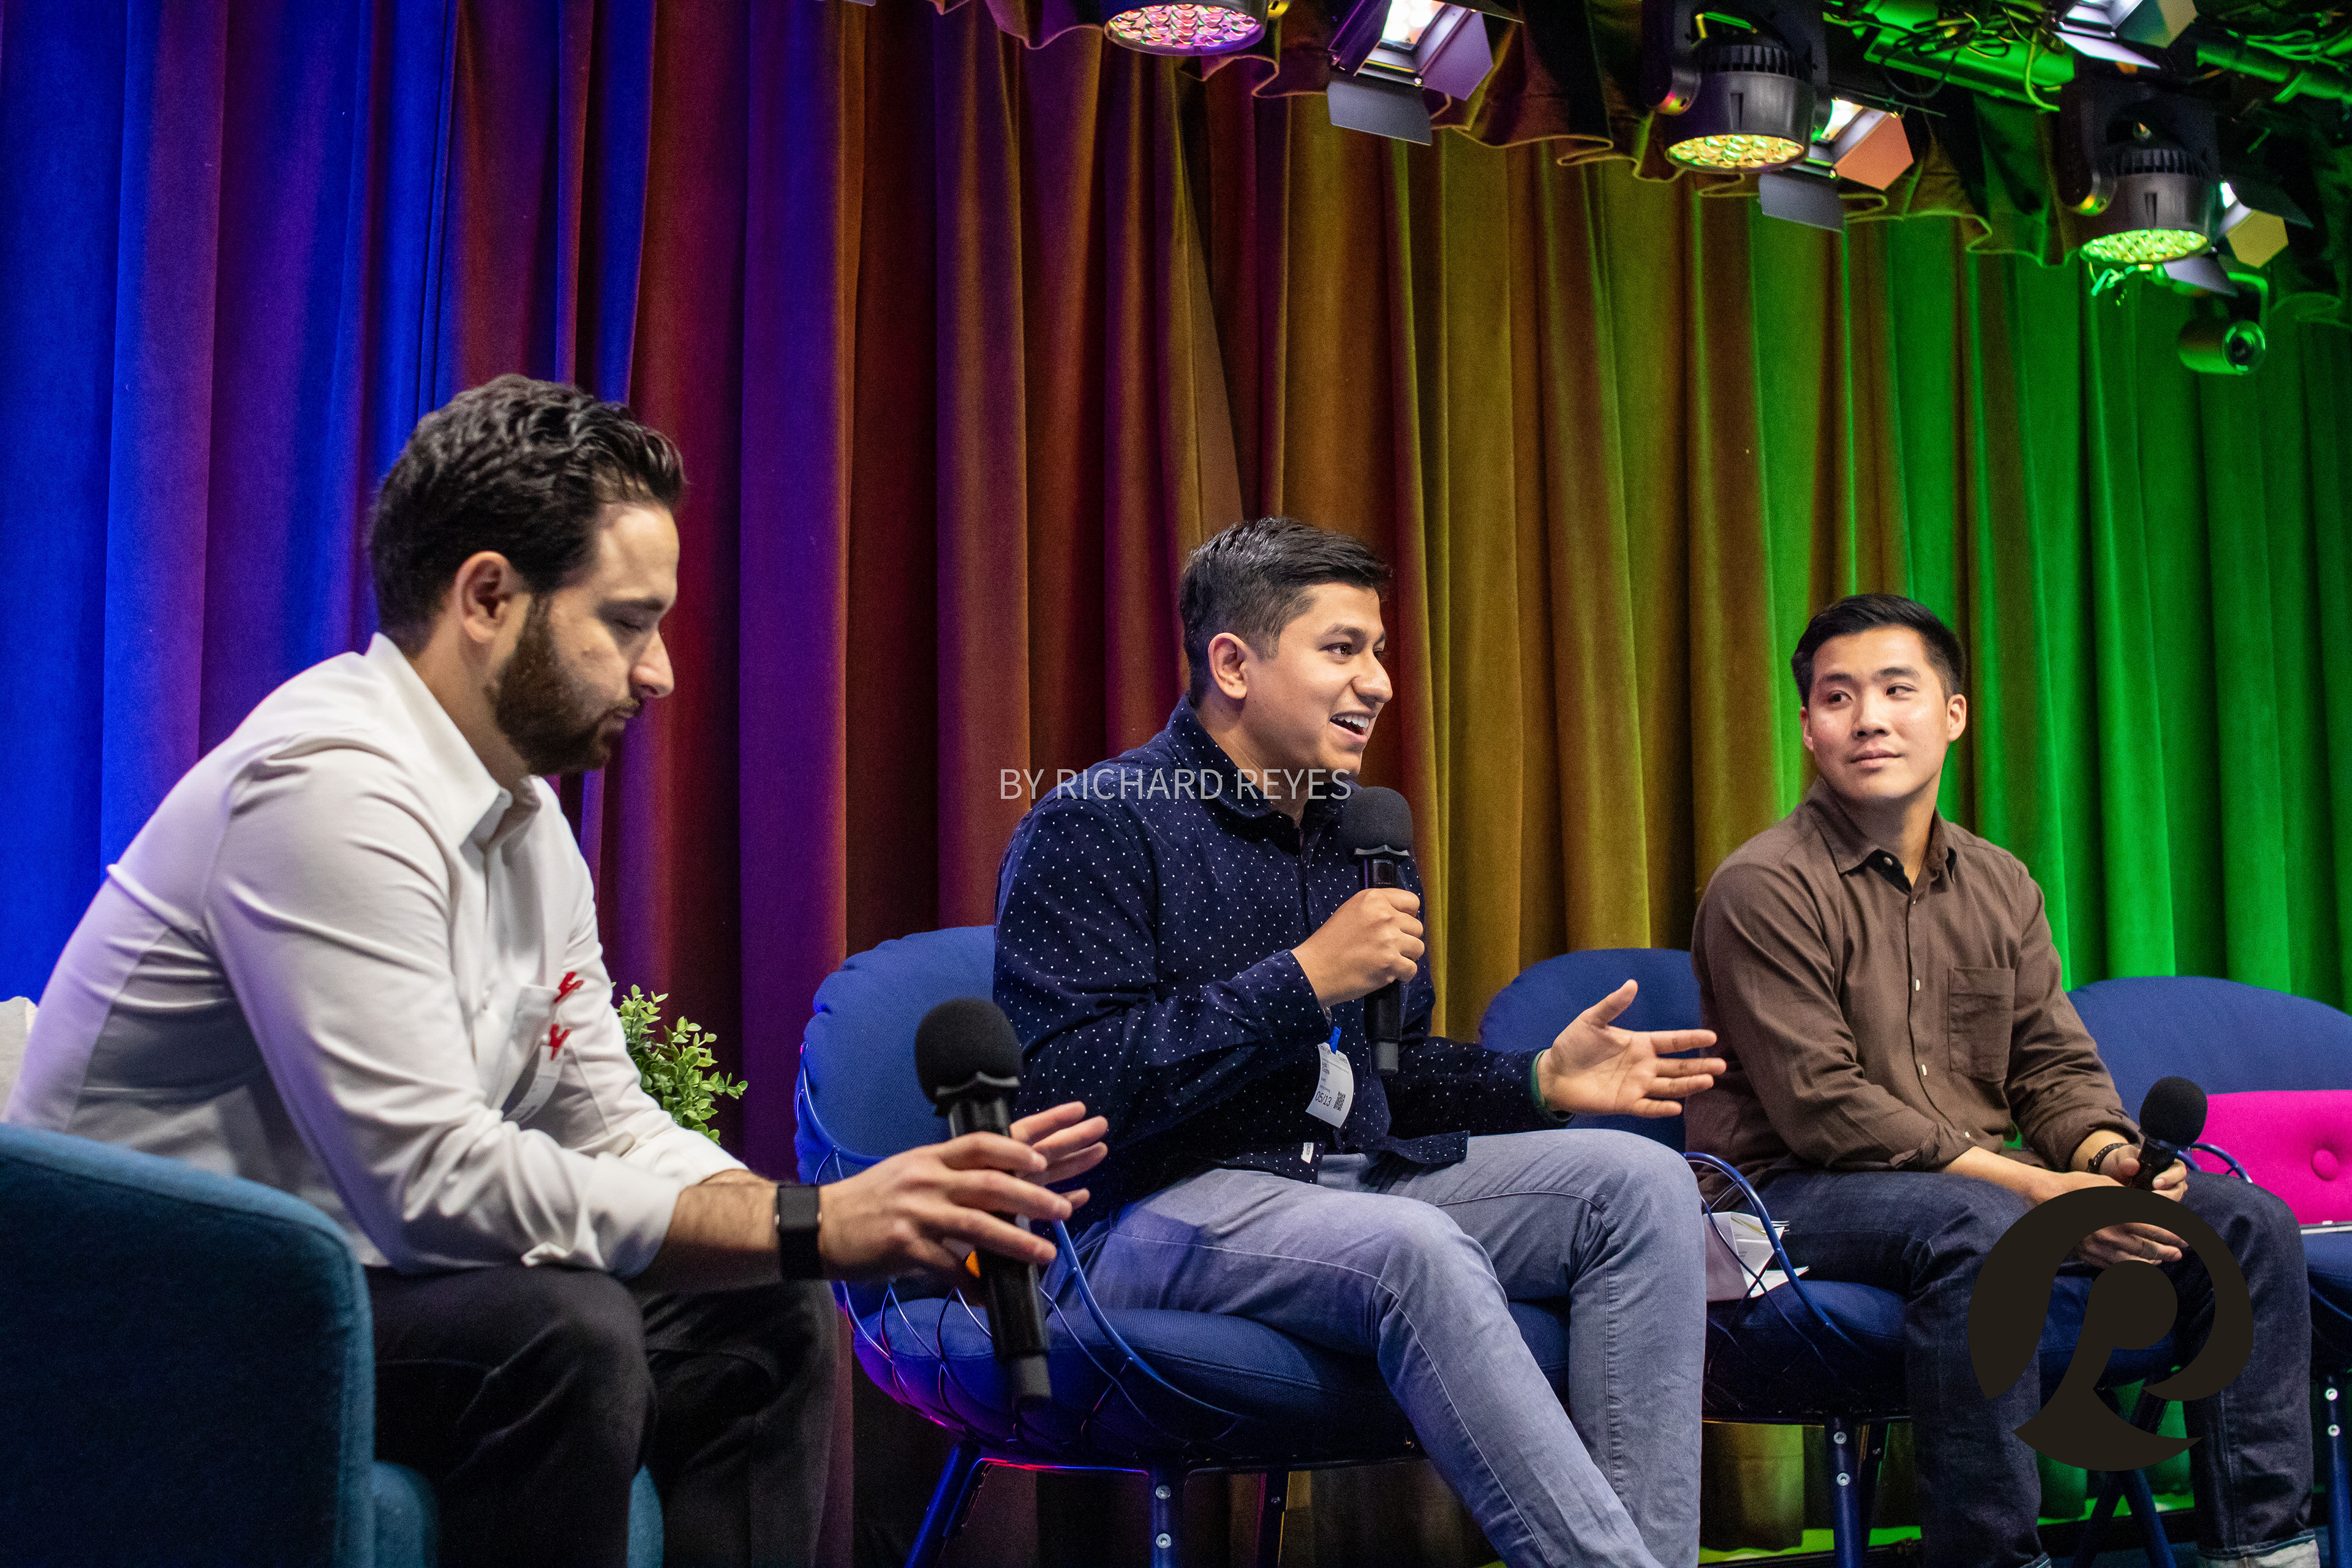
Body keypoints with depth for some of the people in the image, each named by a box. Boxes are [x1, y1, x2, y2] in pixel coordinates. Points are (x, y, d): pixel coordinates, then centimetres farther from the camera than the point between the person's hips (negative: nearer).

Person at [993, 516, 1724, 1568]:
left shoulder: (1356, 835, 18)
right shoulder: (1095, 826, -8)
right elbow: (1063, 1087, -20)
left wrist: (1540, 1080, 8)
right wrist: (1302, 982, -20)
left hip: (1359, 1175, 8)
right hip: (1165, 1205, -8)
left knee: (1640, 1182, -9)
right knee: (1416, 1247, -36)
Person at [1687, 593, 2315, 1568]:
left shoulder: (1999, 884, 13)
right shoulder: (1766, 887, -10)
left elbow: (2055, 1065, 13)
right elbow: (1825, 1111, -17)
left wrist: (2109, 1153, -11)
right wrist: (2035, 1188, -21)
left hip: (1988, 1188, 7)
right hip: (1801, 1195, -7)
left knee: (2251, 1224, -4)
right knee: (1980, 1229, -38)